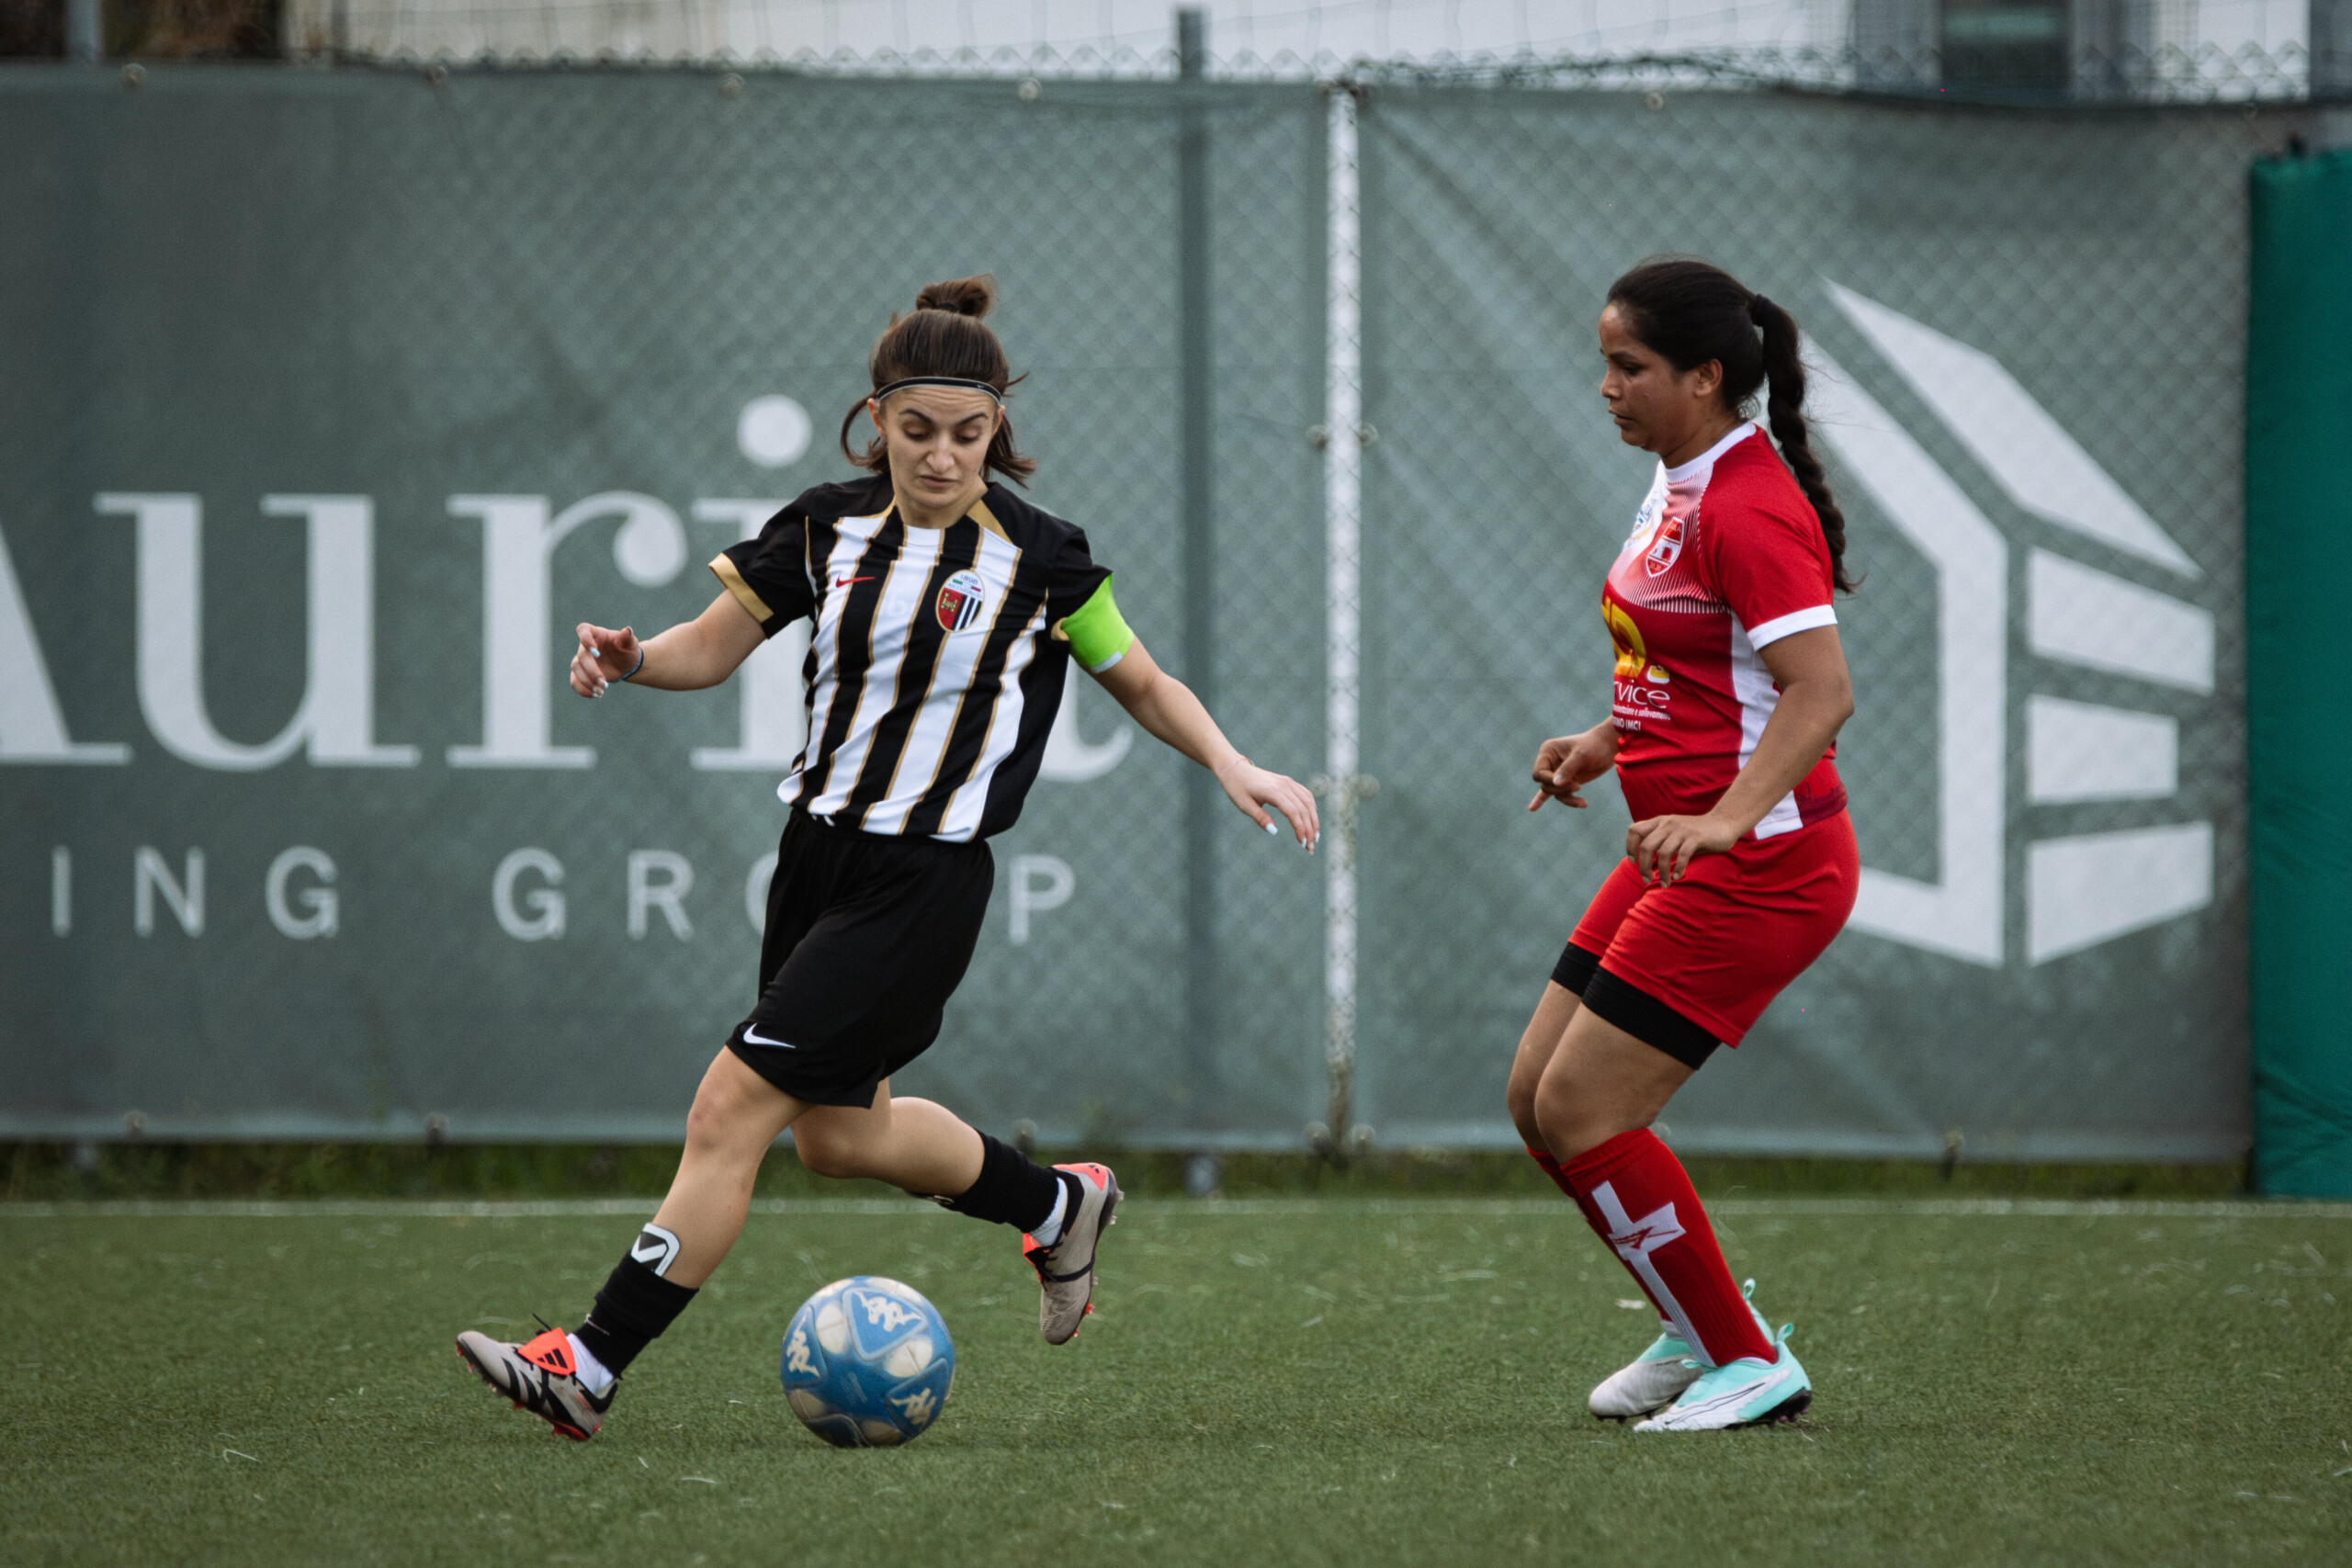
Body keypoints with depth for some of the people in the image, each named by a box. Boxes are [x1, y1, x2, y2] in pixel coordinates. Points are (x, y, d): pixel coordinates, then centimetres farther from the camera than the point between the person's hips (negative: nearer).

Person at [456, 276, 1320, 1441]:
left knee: (733, 1107, -12)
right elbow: (712, 648, 7)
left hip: (925, 879, -6)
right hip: (819, 851, 6)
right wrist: (634, 659, -13)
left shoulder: (1038, 559, -9)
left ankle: (591, 1369, -9)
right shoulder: (828, 528, 1)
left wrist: (1232, 765, -10)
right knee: (836, 1134, 18)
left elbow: (1142, 683, 4)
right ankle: (1056, 1204, 43)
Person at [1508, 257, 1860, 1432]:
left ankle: (1748, 1362, 0)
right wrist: (1607, 743, 17)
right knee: (1539, 1101, 10)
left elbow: (1821, 691, -28)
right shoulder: (1679, 487, 13)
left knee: (1584, 1115, -11)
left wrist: (1722, 819, -39)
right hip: (1680, 856, 10)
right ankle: (1699, 1329, 24)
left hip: (1757, 863, -10)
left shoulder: (1749, 508, -18)